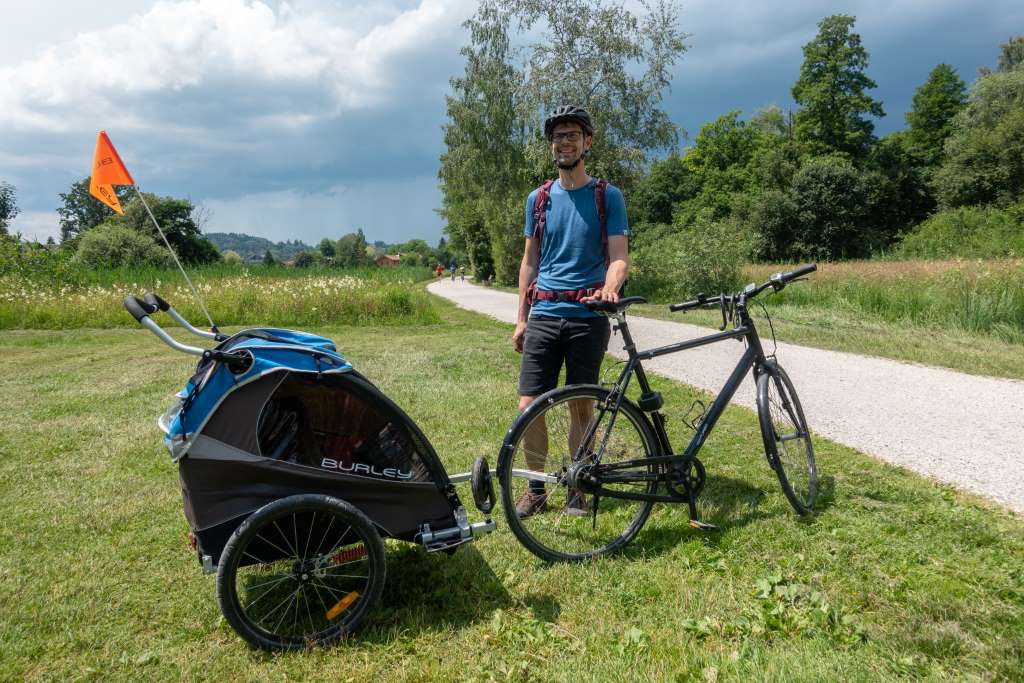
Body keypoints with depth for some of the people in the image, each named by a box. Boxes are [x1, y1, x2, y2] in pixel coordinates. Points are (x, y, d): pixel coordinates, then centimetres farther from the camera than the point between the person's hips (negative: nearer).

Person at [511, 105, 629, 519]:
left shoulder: (608, 196, 2)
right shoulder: (538, 199, 11)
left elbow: (619, 255, -5)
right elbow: (530, 261, 14)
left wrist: (610, 287, -28)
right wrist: (521, 319, 10)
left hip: (588, 316, -2)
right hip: (544, 315, 2)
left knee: (581, 406, 6)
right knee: (529, 406, -3)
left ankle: (577, 488, 21)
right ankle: (536, 488, 15)